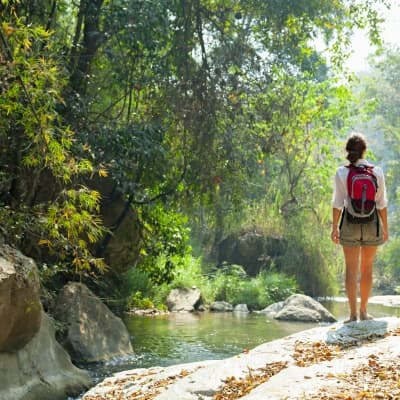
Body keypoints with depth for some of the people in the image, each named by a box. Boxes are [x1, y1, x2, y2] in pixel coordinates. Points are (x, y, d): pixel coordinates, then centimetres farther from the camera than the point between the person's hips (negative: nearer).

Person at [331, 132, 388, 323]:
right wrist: (385, 227, 8)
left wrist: (334, 227, 1)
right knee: (367, 268, 13)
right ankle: (363, 311, 20)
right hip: (372, 222, 1)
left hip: (350, 223, -1)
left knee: (351, 269, 3)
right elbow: (382, 203, 0)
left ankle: (353, 314, -1)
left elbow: (337, 203, -6)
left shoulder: (341, 172, -6)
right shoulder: (377, 172, -3)